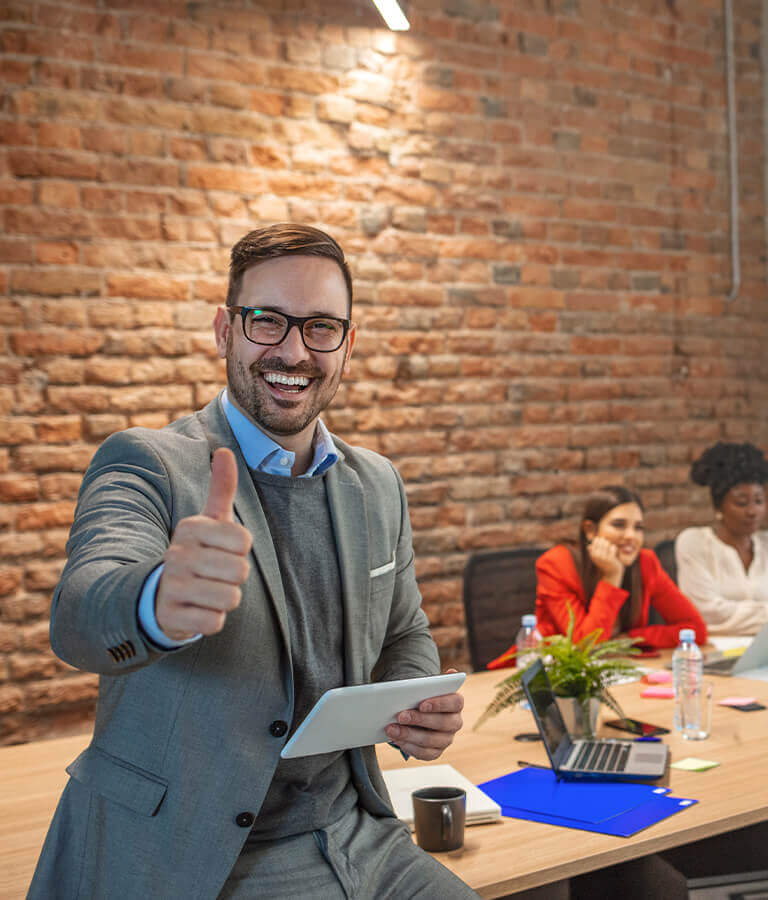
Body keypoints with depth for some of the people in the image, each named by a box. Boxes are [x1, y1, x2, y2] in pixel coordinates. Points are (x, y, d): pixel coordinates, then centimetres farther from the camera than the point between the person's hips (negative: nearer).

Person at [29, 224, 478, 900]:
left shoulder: (379, 486, 7)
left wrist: (420, 709, -4)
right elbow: (79, 616, -27)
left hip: (356, 843, 5)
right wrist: (161, 603, -50)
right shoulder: (145, 464, -10)